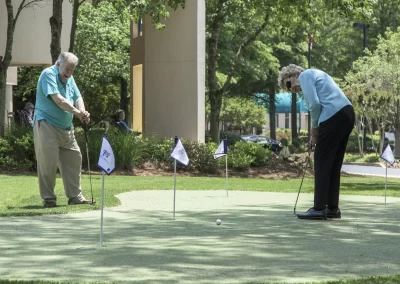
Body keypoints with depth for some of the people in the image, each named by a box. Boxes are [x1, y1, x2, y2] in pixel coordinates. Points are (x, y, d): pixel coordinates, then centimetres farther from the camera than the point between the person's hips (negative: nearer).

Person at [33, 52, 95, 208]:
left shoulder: (69, 78, 14)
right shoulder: (48, 74, -12)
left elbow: (77, 98, 9)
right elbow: (58, 99, -21)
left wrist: (82, 112, -13)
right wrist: (77, 112, -19)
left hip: (66, 127, 8)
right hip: (46, 125, -8)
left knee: (73, 159, 8)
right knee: (48, 162, -8)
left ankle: (75, 196, 15)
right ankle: (48, 198, 0)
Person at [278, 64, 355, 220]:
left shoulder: (305, 75, 1)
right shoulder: (314, 75, 30)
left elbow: (314, 104, -12)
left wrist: (314, 127, 3)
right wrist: (317, 132, 18)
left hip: (334, 116, -9)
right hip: (346, 114, 9)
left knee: (322, 163, -4)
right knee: (334, 164, 12)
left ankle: (319, 208, -4)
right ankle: (332, 208, 12)